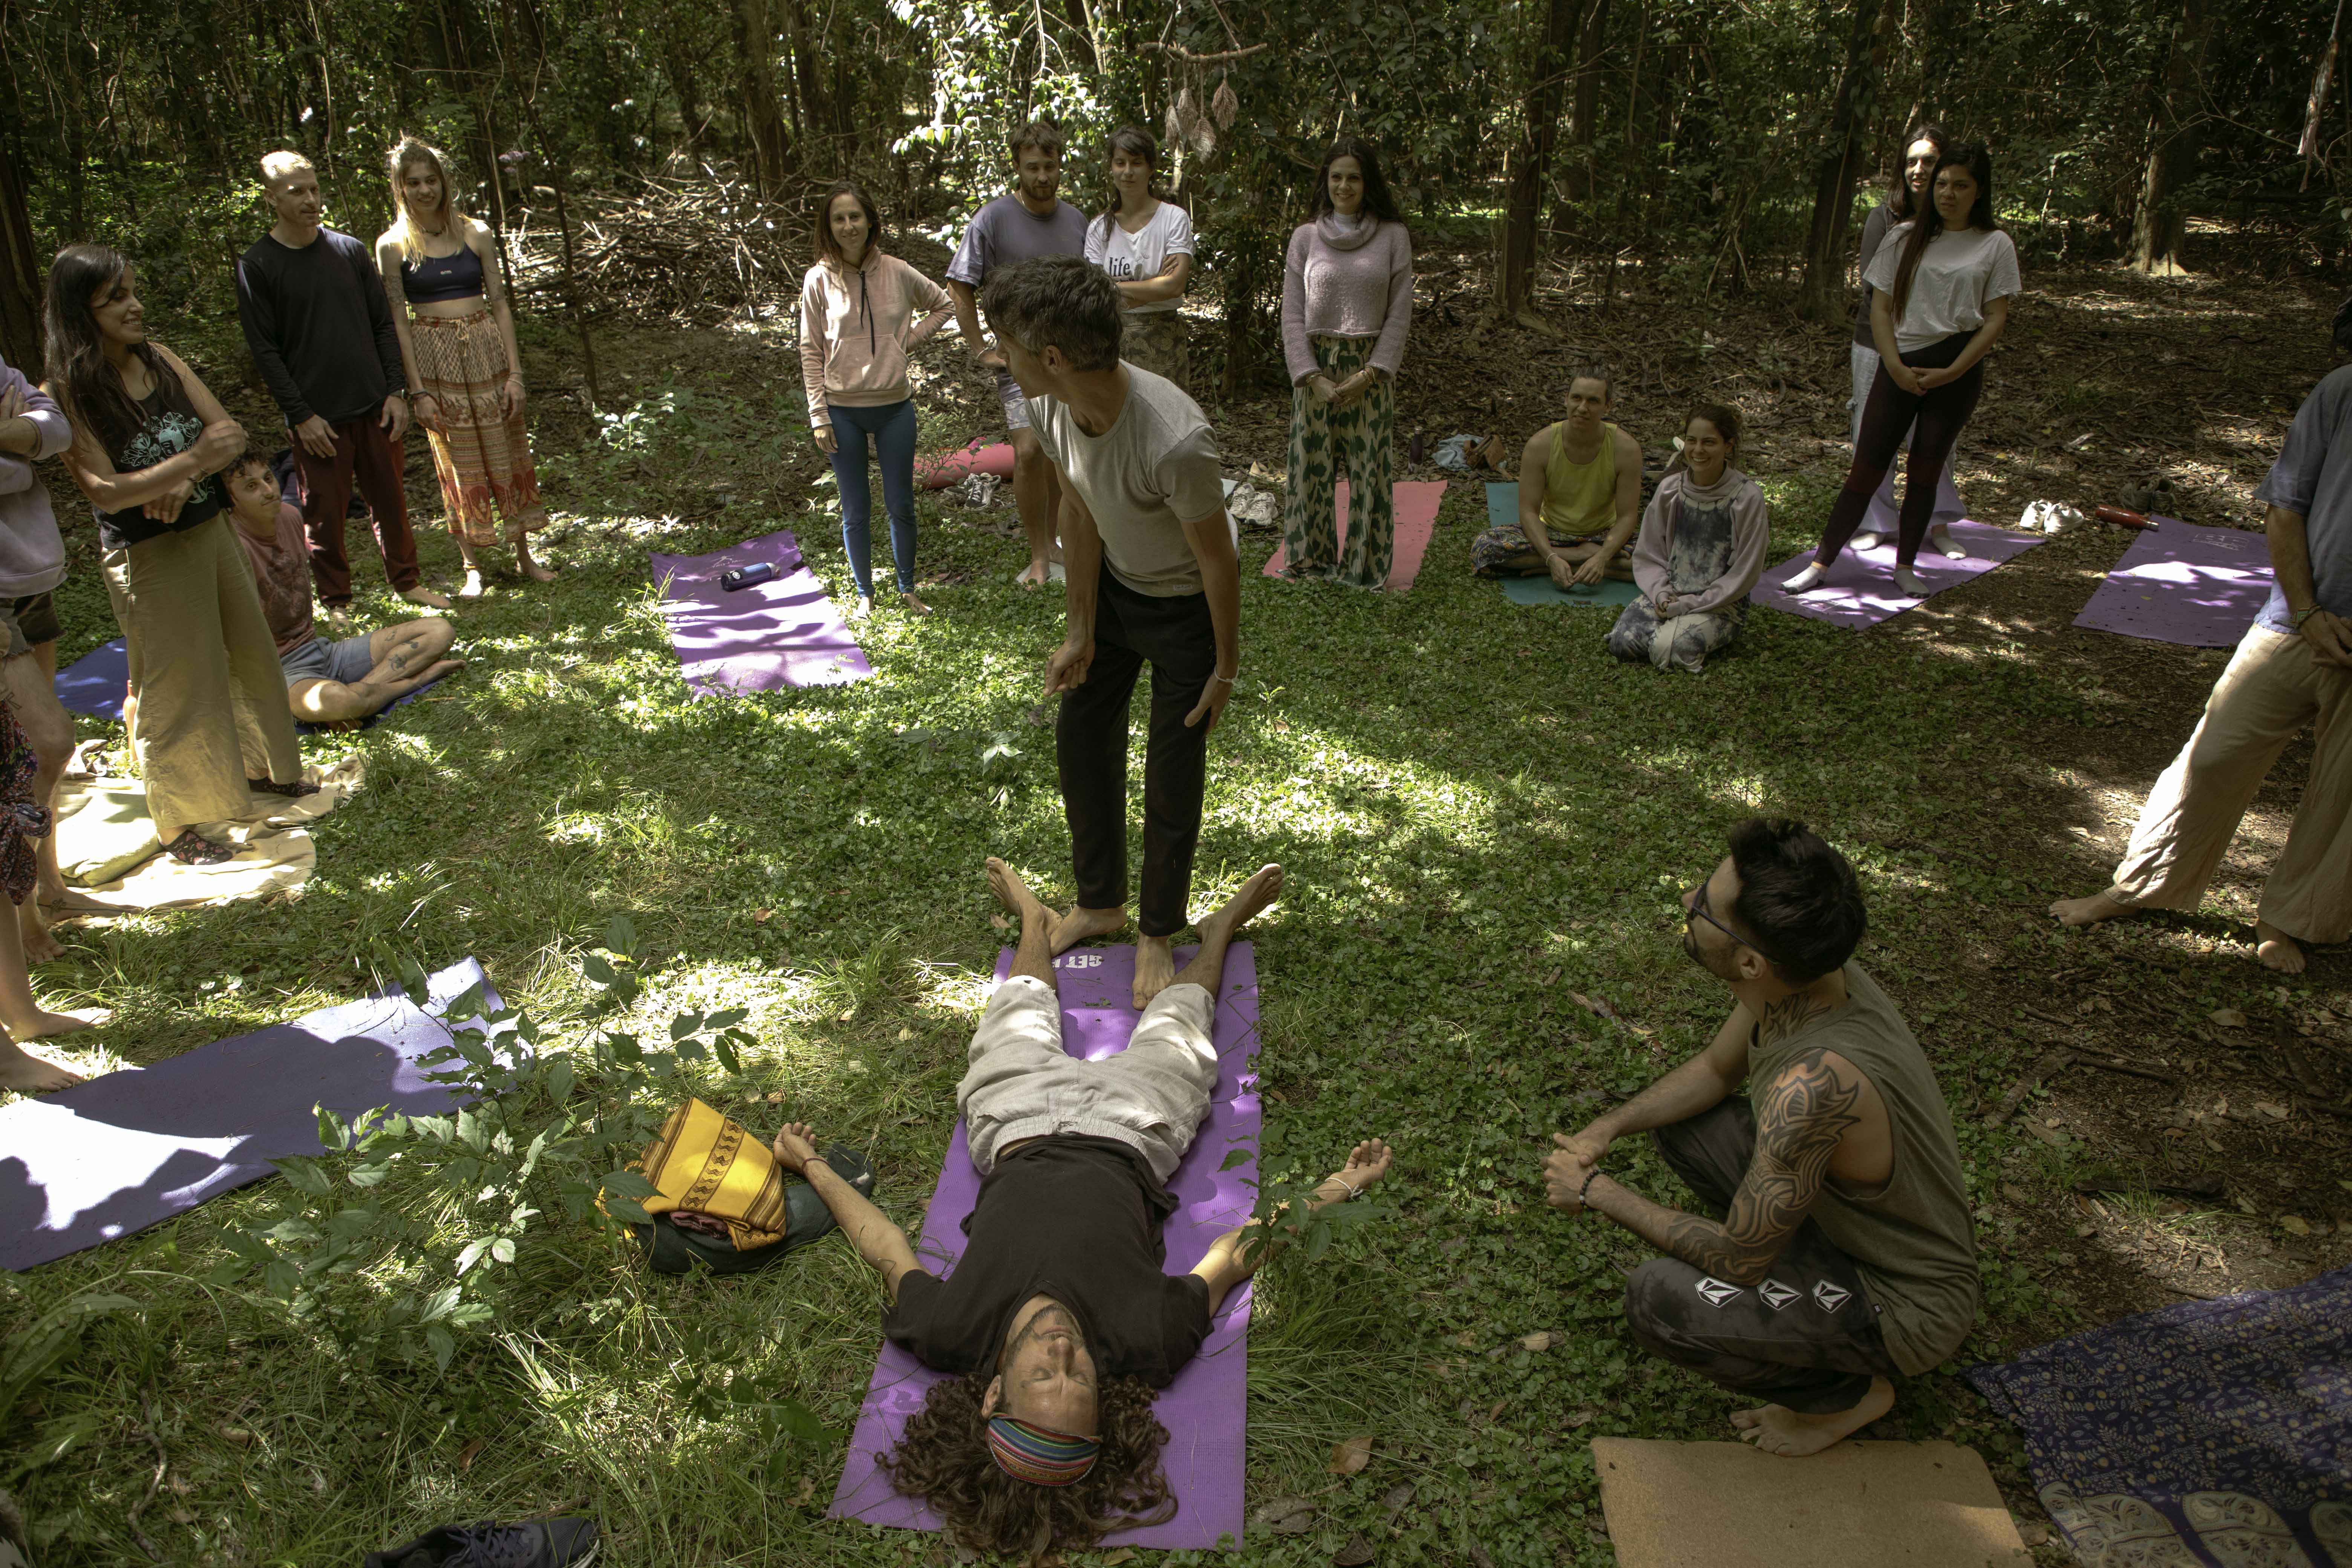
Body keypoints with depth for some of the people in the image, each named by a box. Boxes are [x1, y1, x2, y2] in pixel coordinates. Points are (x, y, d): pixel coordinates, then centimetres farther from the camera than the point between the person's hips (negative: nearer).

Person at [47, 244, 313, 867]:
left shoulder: (159, 360, 1)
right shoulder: (68, 394, -17)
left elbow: (227, 431, -1)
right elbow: (103, 491, -23)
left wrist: (185, 478, -19)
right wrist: (195, 457, -31)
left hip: (209, 531, 6)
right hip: (147, 556, -6)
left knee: (248, 653, 19)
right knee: (178, 684, 3)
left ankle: (261, 767, 41)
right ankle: (178, 824, 18)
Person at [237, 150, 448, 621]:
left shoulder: (350, 250, 7)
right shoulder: (257, 265, -4)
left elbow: (383, 325, 10)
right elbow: (265, 350, -5)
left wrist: (395, 391, 2)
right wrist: (301, 415, -11)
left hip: (374, 406, 3)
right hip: (318, 417, -3)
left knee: (390, 498, 11)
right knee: (325, 512, 3)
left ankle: (407, 581, 27)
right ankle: (336, 600, 17)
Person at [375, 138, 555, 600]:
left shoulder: (476, 233, 3)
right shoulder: (394, 245, -1)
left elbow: (501, 305, 4)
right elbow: (398, 321, -2)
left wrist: (515, 372, -3)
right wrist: (419, 389, -9)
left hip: (487, 352, 1)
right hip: (434, 360, -1)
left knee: (508, 454, 6)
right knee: (457, 464, 4)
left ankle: (525, 556, 19)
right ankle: (472, 567, 14)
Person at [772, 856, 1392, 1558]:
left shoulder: (947, 1334, -38)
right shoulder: (1151, 1341, -40)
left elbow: (887, 1249, -20)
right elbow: (1236, 1252, -23)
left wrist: (810, 1165, -7)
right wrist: (1334, 1191, -16)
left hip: (1015, 1131, 1)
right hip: (1127, 1137, -1)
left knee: (1022, 1018, 24)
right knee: (1172, 1025, 20)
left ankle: (1037, 922, 59)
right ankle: (1218, 932, 53)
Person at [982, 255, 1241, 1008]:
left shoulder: (1176, 442, -41)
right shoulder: (1049, 409, -20)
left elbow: (1218, 561, -26)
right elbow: (1080, 515, -4)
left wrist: (1226, 667, -14)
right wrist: (1082, 631, 1)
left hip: (1185, 607, -6)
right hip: (1112, 587, 7)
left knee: (1172, 773, 5)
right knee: (1081, 735, 15)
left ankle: (1158, 930, 29)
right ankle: (1100, 902, 37)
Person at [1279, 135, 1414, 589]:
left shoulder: (1394, 237, 1)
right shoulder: (1306, 237, 3)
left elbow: (1400, 314, -1)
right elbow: (1292, 315, 1)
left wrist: (1369, 374, -11)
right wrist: (1313, 377, -10)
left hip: (1370, 369, -1)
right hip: (1315, 367, 1)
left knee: (1369, 469, 1)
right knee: (1311, 466, 5)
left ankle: (1366, 569, 13)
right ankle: (1309, 562, 20)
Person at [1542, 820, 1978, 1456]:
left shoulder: (1817, 1082, -40)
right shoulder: (1803, 974, -15)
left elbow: (1739, 1261, -28)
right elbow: (1715, 1069, 7)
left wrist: (1600, 1192, -17)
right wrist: (1606, 1130, -7)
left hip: (1906, 1309, -8)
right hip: (1846, 1215, 8)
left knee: (1658, 1300, -25)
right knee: (1679, 1119, 8)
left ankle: (1846, 1394, 2)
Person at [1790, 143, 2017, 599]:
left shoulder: (1995, 246, 4)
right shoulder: (1905, 238, 6)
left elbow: (1995, 319, 0)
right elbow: (1880, 307, 4)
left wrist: (1951, 372, -10)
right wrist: (1896, 366, -9)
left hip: (1958, 368, 0)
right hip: (1901, 364, 0)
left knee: (1926, 470, 4)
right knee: (1867, 466, -3)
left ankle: (1905, 566, 15)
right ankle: (1821, 563, 1)